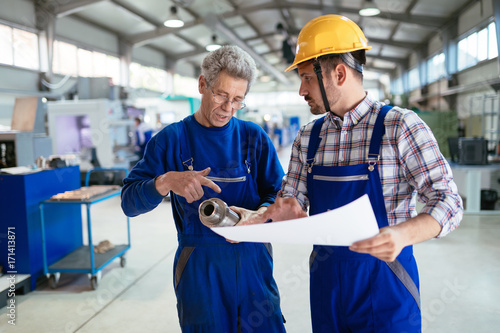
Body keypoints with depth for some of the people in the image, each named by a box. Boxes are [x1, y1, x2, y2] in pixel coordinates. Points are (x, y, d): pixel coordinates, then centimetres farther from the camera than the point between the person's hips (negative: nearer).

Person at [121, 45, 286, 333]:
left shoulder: (254, 137, 3)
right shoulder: (172, 138, -1)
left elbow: (278, 193, 1)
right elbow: (129, 202, -5)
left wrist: (258, 217, -20)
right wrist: (167, 181, -24)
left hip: (253, 259, 2)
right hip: (198, 266, -1)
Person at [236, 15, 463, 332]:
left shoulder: (400, 125, -11)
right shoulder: (308, 137, 4)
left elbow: (448, 203, -13)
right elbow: (292, 202, 8)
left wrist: (402, 234, -31)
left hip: (384, 279, -4)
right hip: (325, 277, 5)